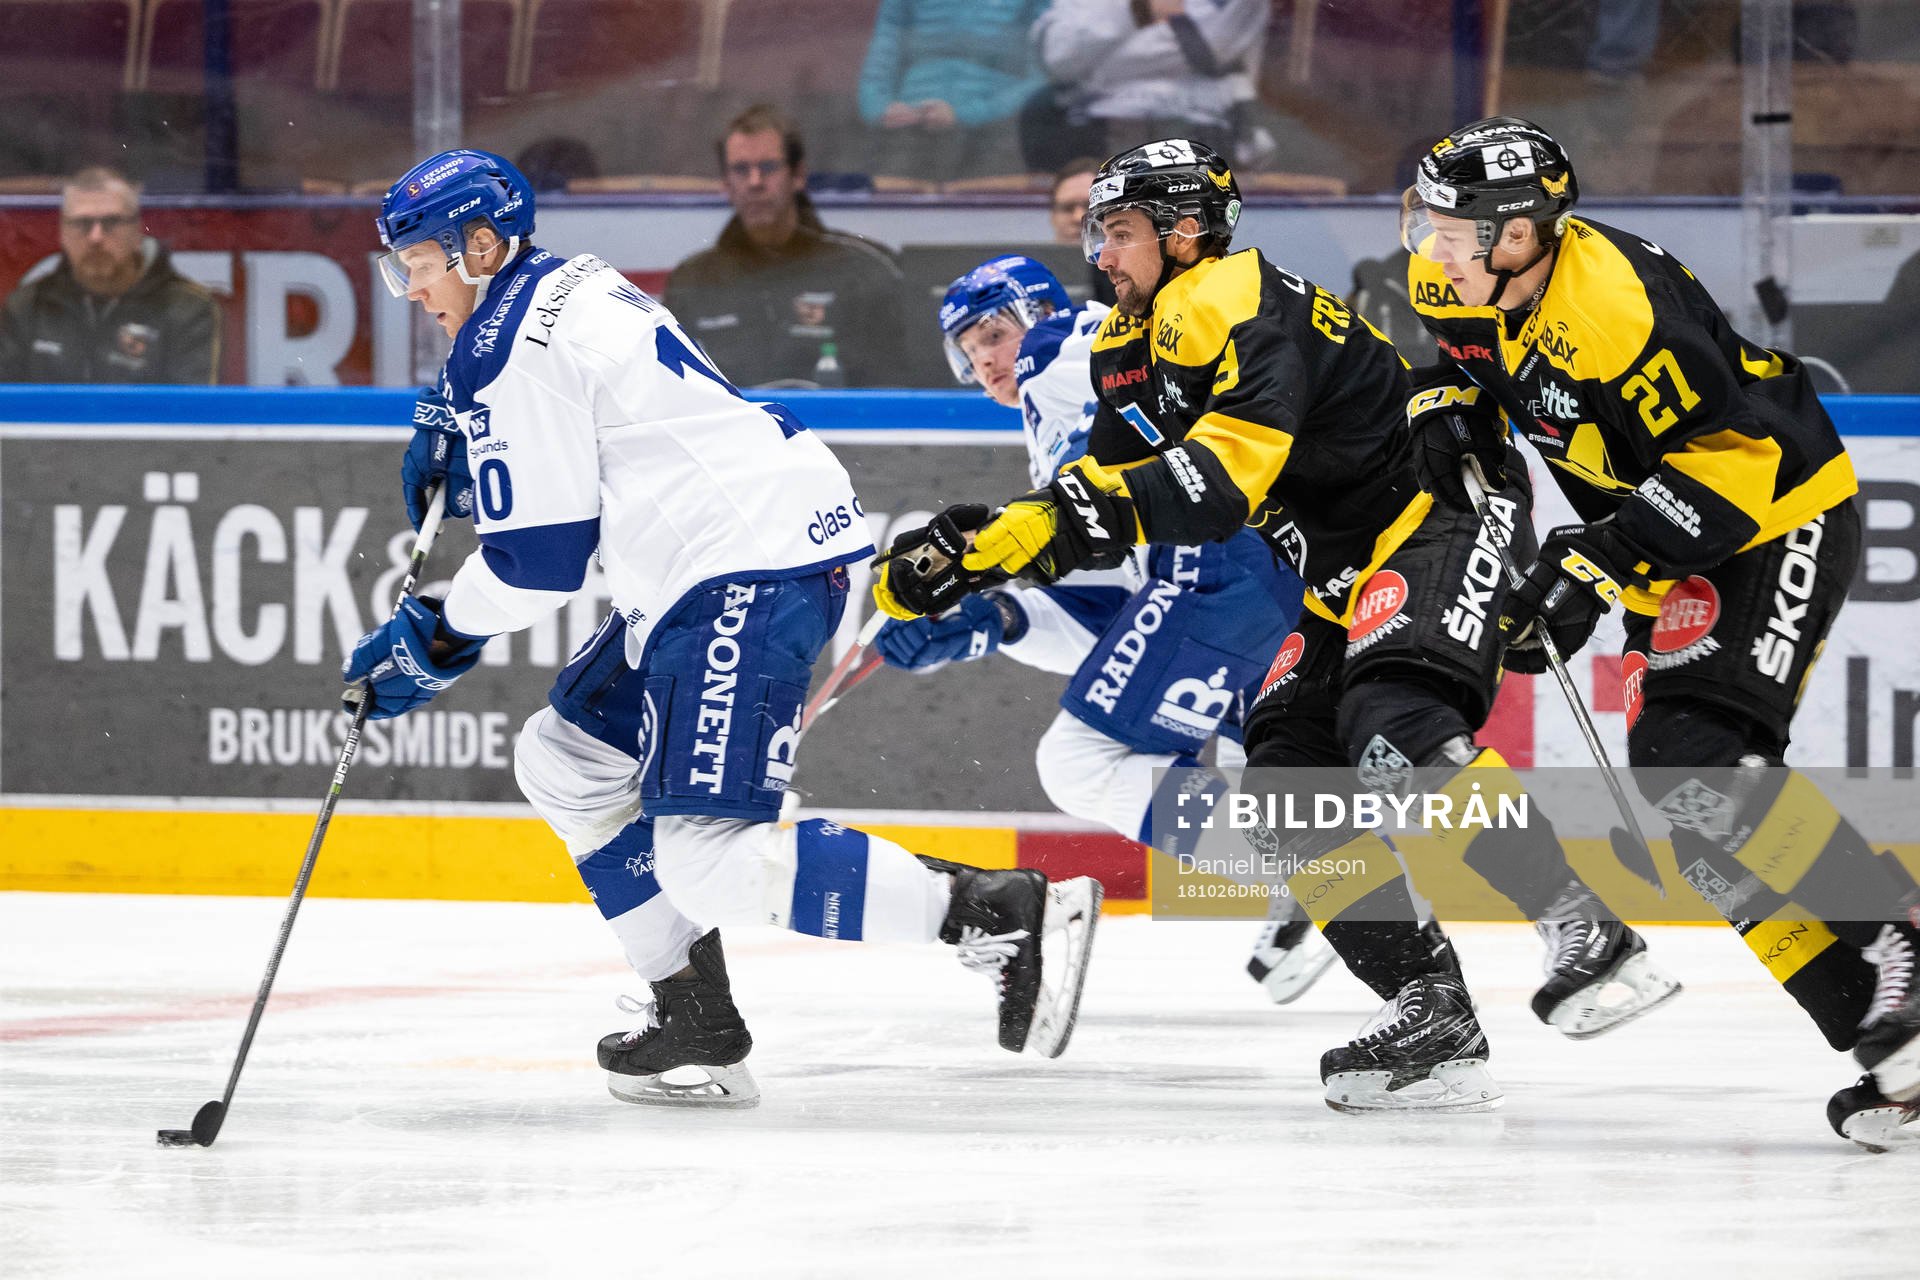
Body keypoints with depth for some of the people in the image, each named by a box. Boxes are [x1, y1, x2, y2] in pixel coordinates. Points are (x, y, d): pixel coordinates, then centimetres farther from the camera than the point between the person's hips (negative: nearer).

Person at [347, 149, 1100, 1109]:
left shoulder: (508, 348, -10)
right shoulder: (565, 293, 21)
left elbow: (542, 555, -11)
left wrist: (435, 639, 3)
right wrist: (460, 448, 18)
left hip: (754, 569, -11)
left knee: (709, 860, -16)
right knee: (565, 759, 19)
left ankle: (1009, 916, -18)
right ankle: (694, 1022, 18)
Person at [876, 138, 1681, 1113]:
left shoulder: (1244, 307, -19)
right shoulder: (1133, 345, 12)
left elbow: (1217, 485, -29)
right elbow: (1103, 496, 13)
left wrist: (1061, 516, -34)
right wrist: (963, 554, 0)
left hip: (1444, 512, -10)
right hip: (1349, 574, 10)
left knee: (1396, 726, -31)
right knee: (1291, 781, -1)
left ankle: (1593, 938, -33)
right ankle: (1431, 1015, -3)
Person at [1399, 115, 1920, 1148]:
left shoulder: (1612, 304, -29)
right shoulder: (1482, 292, -2)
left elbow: (1730, 455, -29)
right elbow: (1466, 358, 23)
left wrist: (1596, 567, -31)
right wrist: (1451, 410, -1)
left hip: (1777, 514, -10)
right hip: (1677, 546, 10)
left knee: (1699, 762, -25)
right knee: (1686, 798, -2)